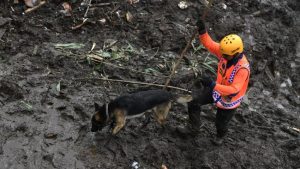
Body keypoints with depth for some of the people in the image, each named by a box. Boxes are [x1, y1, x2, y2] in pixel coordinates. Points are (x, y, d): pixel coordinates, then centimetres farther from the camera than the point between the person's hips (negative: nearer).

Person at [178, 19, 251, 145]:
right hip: (217, 88, 5)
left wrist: (213, 85, -52)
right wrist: (202, 31, -33)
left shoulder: (243, 68, -40)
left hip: (229, 99, -5)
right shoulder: (226, 51, -22)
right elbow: (210, 44, -13)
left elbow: (234, 90, -43)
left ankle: (220, 136, 58)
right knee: (193, 101, 1)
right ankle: (194, 128, 24)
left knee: (220, 123, 19)